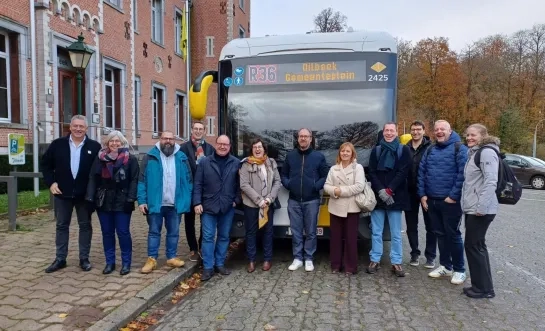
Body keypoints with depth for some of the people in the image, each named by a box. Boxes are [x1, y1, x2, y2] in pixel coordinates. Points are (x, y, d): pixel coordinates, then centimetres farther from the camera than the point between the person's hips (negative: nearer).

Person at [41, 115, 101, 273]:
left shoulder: (94, 146, -3)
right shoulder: (58, 144, 0)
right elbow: (45, 164, 8)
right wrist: (50, 182, -3)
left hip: (85, 194, -1)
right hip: (62, 193, 2)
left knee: (85, 225, 8)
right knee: (61, 225, 10)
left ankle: (84, 259, 18)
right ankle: (60, 259, 22)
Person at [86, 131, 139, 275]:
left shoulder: (130, 159, -2)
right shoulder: (100, 158, 8)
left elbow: (134, 180, -7)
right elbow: (93, 179, 6)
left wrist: (131, 198, -16)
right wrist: (90, 197, -3)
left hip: (122, 202, -3)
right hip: (104, 201, 4)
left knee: (123, 232, 1)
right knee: (107, 233, 10)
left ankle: (126, 263, 13)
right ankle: (110, 262, 21)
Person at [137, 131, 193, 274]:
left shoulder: (181, 157, 4)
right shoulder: (150, 157, -3)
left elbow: (189, 180, 4)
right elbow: (142, 180, -5)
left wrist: (186, 200, -3)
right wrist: (142, 201, -11)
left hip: (175, 204, 2)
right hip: (155, 203, -2)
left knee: (174, 232, 12)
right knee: (154, 232, 8)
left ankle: (171, 257, 25)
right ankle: (152, 259, 18)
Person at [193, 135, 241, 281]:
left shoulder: (236, 163, 3)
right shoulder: (204, 162, -1)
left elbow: (239, 183, 6)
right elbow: (198, 184, -2)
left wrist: (237, 200, -3)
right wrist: (197, 203, -8)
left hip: (228, 207, 2)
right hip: (208, 206, -1)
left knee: (224, 236, 11)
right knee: (208, 237, 1)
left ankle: (220, 264, 25)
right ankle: (208, 267, 10)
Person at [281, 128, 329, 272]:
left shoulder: (319, 156, 2)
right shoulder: (290, 156, 9)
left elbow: (326, 175, 1)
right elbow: (283, 174, 15)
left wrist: (316, 186, -11)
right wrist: (288, 184, -2)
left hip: (312, 200, -2)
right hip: (294, 200, 2)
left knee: (311, 232, 5)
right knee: (296, 231, 7)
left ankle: (309, 259, 16)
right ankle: (297, 258, 17)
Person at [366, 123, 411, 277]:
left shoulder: (403, 150, 3)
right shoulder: (376, 150, 9)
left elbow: (403, 173, -6)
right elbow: (371, 173, 2)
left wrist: (389, 190, -15)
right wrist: (381, 191, -13)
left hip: (395, 197, -2)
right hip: (378, 197, 2)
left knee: (396, 233, 4)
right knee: (376, 232, 7)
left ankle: (396, 263, 13)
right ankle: (375, 260, 16)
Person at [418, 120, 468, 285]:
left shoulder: (459, 148, -7)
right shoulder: (430, 150, 12)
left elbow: (463, 173, -16)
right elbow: (421, 172, 10)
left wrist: (453, 196, -18)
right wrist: (422, 194, 2)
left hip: (450, 201, -6)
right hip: (431, 201, 6)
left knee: (453, 234, 2)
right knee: (440, 234, 14)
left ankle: (459, 270, 15)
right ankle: (445, 266, 27)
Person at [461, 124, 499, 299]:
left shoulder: (487, 152, -13)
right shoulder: (474, 153, 17)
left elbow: (491, 182, -22)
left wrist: (482, 207, -26)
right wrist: (467, 204, 18)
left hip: (481, 209, -10)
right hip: (472, 208, 10)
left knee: (472, 245, -4)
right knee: (477, 246, 13)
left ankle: (484, 288, 7)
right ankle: (483, 286, 22)